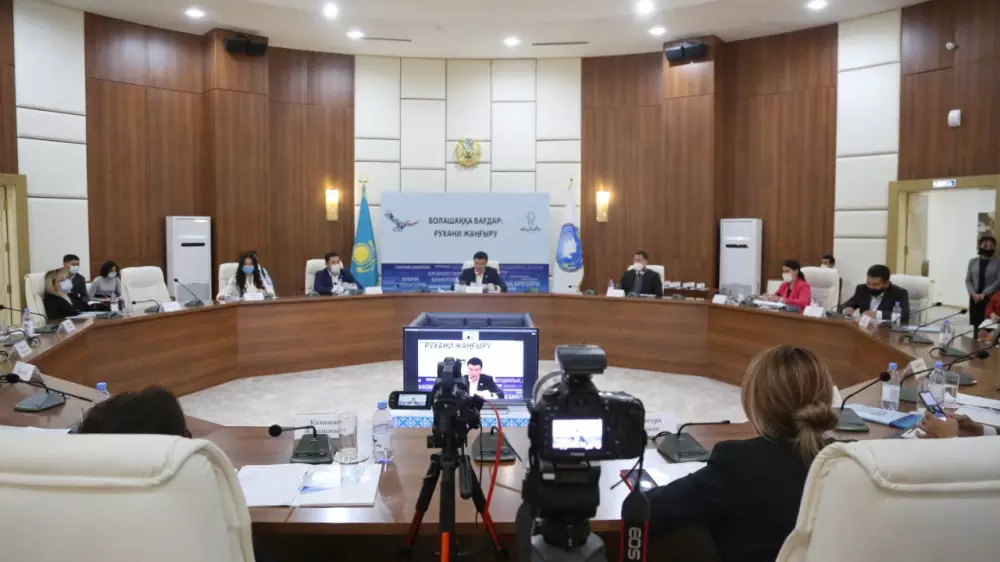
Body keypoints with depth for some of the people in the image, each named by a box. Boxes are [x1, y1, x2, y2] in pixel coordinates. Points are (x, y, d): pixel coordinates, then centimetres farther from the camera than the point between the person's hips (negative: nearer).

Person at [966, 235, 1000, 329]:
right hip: (975, 298, 2)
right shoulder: (973, 262, 9)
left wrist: (984, 294, -14)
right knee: (976, 324, 4)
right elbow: (968, 280, 6)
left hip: (991, 299, -2)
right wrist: (973, 294, -9)